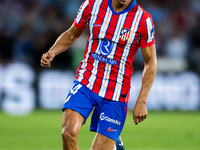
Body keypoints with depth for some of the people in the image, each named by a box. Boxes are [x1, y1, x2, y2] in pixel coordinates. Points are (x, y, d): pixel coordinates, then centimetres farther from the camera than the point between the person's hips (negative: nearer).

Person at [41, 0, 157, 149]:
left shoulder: (143, 19, -7)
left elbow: (151, 62, 1)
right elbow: (71, 35, 15)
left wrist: (141, 102, -6)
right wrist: (51, 52, -5)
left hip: (116, 94, -1)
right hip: (86, 83, 1)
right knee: (69, 133, -24)